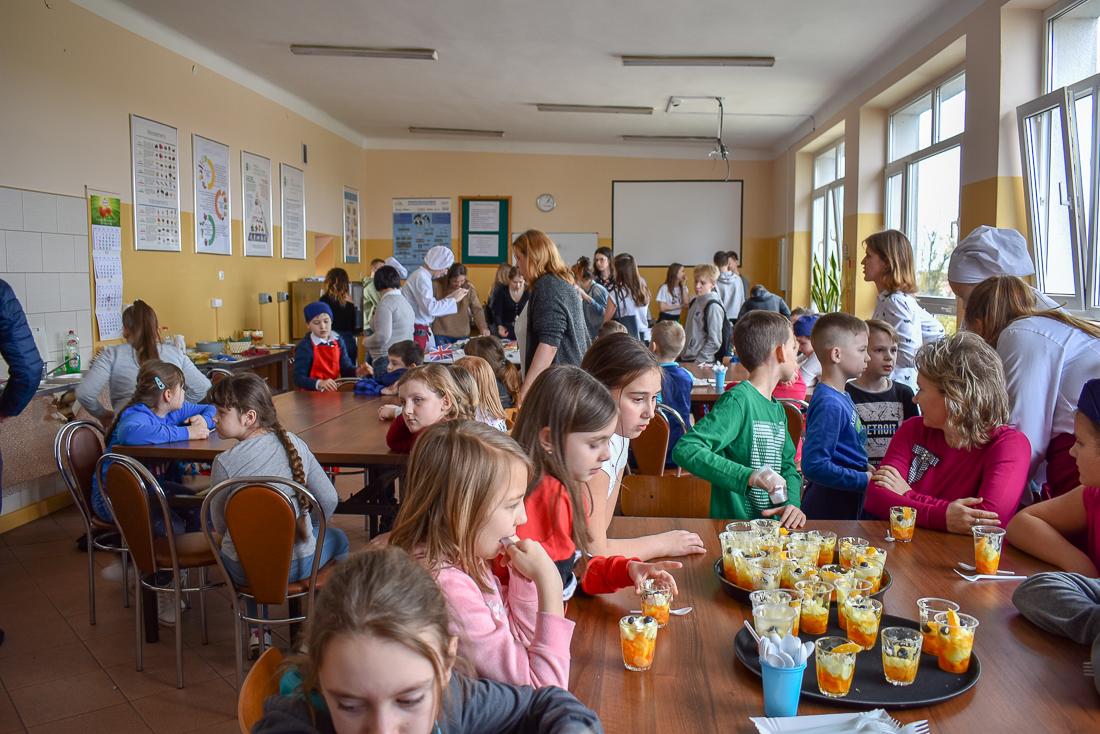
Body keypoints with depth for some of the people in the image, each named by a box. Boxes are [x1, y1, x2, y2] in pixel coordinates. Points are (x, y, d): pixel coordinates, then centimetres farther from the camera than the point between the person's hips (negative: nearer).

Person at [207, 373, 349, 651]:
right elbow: (329, 500, -2)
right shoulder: (294, 443, -8)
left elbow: (220, 525, -4)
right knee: (337, 537, 31)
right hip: (297, 565, 0)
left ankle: (259, 633, 33)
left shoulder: (225, 463, -16)